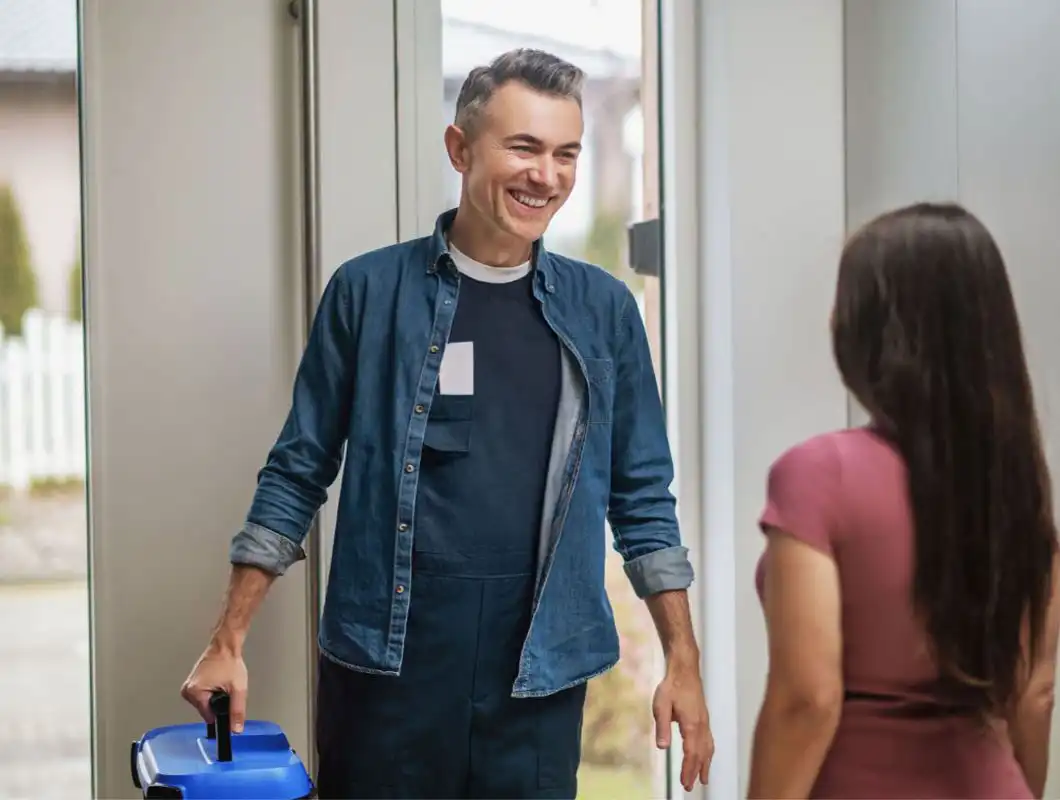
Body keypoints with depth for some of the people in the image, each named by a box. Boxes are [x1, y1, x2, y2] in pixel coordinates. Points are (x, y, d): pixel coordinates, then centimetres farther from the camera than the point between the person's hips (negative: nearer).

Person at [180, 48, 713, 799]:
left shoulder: (603, 309, 4)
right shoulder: (369, 290, -1)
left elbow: (643, 496, 8)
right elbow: (299, 473, 3)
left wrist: (684, 661, 4)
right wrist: (228, 642, 0)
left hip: (540, 672, 1)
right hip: (385, 662, -1)